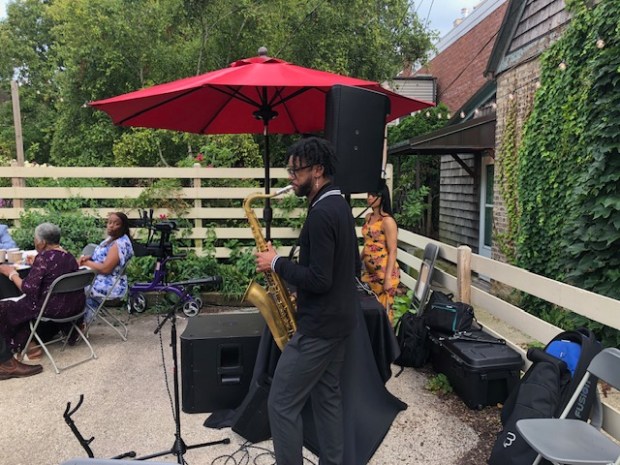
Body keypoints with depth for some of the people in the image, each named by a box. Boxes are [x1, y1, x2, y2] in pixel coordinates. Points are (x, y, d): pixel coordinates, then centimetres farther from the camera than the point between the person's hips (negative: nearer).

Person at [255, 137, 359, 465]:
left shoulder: (320, 214, -22)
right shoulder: (339, 205, 9)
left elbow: (319, 280, -26)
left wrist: (277, 263, -14)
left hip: (319, 325, -10)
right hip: (340, 317, 10)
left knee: (282, 403, 1)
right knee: (327, 395, 19)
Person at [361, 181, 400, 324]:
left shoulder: (388, 221, -14)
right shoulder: (368, 217, 9)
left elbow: (393, 251, -15)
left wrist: (388, 278, -19)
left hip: (384, 272, -7)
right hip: (369, 271, 8)